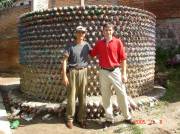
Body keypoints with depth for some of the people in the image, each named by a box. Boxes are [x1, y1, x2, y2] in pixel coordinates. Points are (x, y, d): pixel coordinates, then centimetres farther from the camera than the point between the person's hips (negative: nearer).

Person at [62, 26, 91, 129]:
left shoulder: (87, 45, 9)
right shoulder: (71, 46, -2)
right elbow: (65, 60, -5)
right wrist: (64, 75, -11)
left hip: (83, 72, 3)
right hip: (72, 72, -3)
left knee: (82, 97, 7)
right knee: (71, 96, 1)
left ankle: (81, 118, 18)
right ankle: (70, 119, 13)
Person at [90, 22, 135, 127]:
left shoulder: (118, 42, -3)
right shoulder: (99, 43, 5)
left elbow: (123, 58, -3)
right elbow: (91, 54, 14)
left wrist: (124, 73, -5)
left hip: (115, 71, -2)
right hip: (104, 72, 2)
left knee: (122, 94, 4)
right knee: (105, 96, 8)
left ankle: (127, 117, 22)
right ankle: (109, 118, 21)